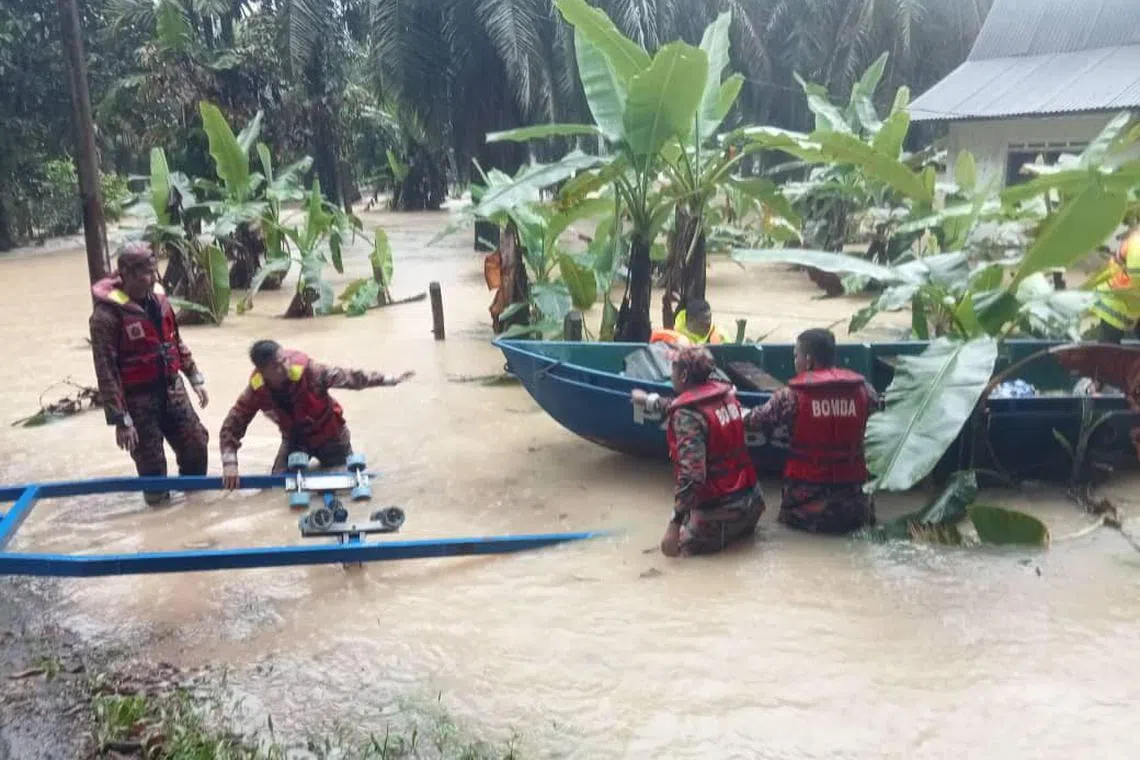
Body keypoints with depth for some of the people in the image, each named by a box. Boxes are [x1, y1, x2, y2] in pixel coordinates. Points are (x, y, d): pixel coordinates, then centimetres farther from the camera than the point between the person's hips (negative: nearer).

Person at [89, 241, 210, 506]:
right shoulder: (107, 314, -19)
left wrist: (195, 378, 15)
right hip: (138, 398, -6)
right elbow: (106, 372, -19)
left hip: (172, 389, 6)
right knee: (151, 462, 3)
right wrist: (120, 420, -19)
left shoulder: (158, 298, 1)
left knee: (196, 445, 10)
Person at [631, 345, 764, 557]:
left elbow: (691, 473, -28)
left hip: (719, 509, -7)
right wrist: (650, 401, 37)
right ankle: (742, 526, 19)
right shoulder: (725, 394, 2)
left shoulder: (687, 416, -21)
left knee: (680, 545, 13)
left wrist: (675, 522, -25)